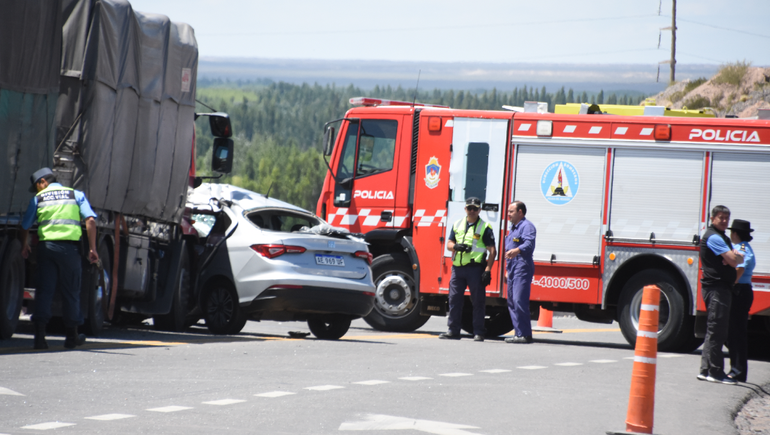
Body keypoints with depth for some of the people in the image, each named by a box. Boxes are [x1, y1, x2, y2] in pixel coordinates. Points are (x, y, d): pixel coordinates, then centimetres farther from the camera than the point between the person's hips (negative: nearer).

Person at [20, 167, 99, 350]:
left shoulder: (38, 198, 11)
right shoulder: (76, 195, 11)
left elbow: (25, 226, 16)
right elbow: (90, 221, -1)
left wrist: (24, 246, 34)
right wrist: (92, 248, 1)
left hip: (46, 246, 0)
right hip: (69, 246, 0)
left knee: (44, 290, 1)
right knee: (71, 291, 10)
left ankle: (39, 334, -10)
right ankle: (71, 336, 18)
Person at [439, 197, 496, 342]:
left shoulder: (485, 227, 0)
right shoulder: (457, 224, 15)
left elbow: (492, 251, -3)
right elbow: (449, 243, 17)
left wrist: (487, 270, -12)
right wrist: (456, 246, -8)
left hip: (475, 268, -4)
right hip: (458, 267, 4)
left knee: (478, 301, -1)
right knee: (454, 299, 3)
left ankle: (479, 333, 3)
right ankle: (453, 331, 9)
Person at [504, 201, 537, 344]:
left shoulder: (527, 226, -8)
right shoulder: (513, 228, 24)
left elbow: (529, 244, -25)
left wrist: (517, 250, -44)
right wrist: (508, 269, 30)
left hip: (522, 268, -11)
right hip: (513, 268, 11)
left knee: (519, 301, -17)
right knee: (512, 302, 10)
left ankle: (525, 334, -17)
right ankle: (519, 333, 14)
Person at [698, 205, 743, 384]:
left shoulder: (722, 237, 22)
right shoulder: (713, 237, -12)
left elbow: (735, 259, 18)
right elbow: (735, 261, -18)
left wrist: (735, 257, -5)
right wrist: (739, 257, 4)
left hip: (722, 287, 11)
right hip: (716, 287, -11)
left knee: (714, 330, 12)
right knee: (716, 330, -9)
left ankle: (706, 369, 15)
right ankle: (715, 372, -9)